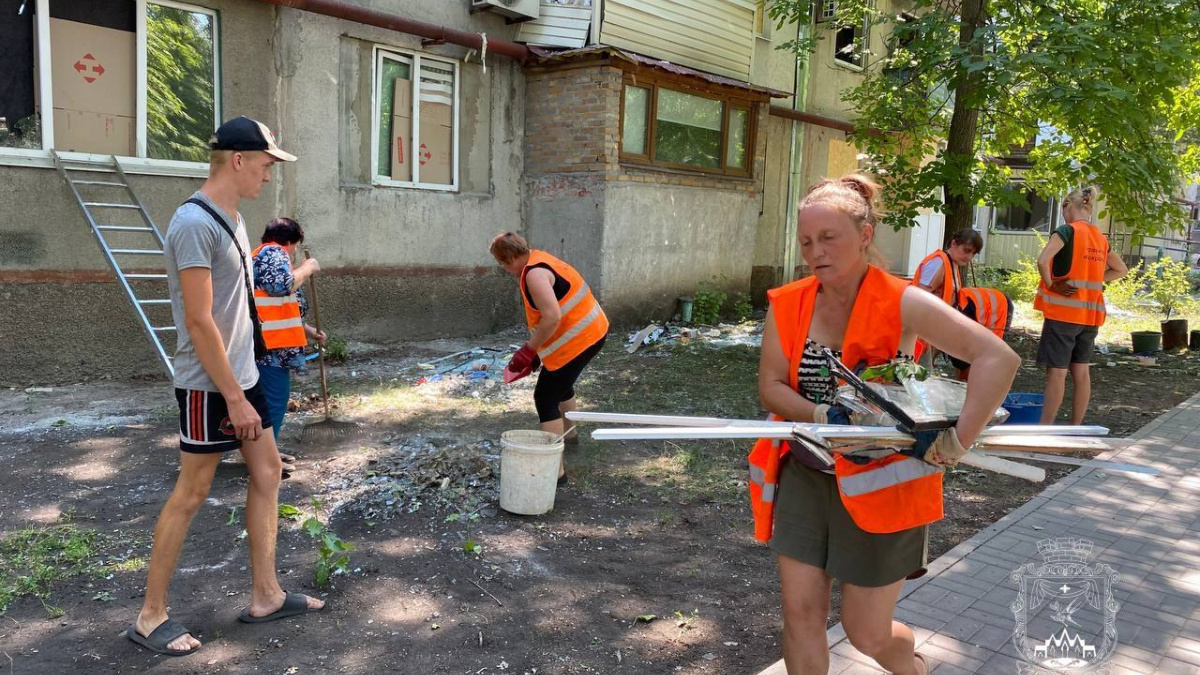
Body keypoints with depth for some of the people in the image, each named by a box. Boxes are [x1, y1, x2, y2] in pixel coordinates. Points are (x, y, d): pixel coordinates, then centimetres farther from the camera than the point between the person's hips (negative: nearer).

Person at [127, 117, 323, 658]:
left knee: (267, 472, 11)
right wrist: (234, 398, -20)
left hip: (241, 376, 9)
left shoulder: (228, 217, 10)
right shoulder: (194, 223, -19)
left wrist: (243, 386, 17)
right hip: (209, 386, -9)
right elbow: (199, 321, -22)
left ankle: (265, 597, 21)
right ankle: (150, 617, 16)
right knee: (191, 493, 0)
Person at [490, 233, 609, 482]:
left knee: (545, 398, -6)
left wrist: (528, 350, -21)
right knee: (560, 382, 31)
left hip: (577, 339, -10)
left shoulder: (534, 274, -21)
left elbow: (552, 318, -30)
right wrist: (537, 350, 15)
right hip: (592, 331, 10)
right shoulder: (539, 261, 10)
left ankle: (555, 468, -6)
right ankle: (568, 431, 56)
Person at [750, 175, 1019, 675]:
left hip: (878, 483, -3)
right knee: (800, 615, 6)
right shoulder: (787, 305, -4)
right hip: (804, 476, 4)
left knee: (866, 633, 8)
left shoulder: (902, 304, -16)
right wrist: (825, 417, -24)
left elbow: (999, 359, -23)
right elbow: (770, 385, -6)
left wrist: (952, 444, -31)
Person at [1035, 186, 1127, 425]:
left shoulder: (1067, 231, -10)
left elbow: (1042, 261, -26)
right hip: (1090, 313, 7)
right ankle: (1076, 427, 18)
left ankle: (1044, 429, -3)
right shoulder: (1100, 238, 11)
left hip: (1063, 310, -7)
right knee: (1081, 370, 11)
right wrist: (1092, 280, 13)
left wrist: (1050, 285, -12)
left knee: (1057, 371, -5)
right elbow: (1121, 270, 23)